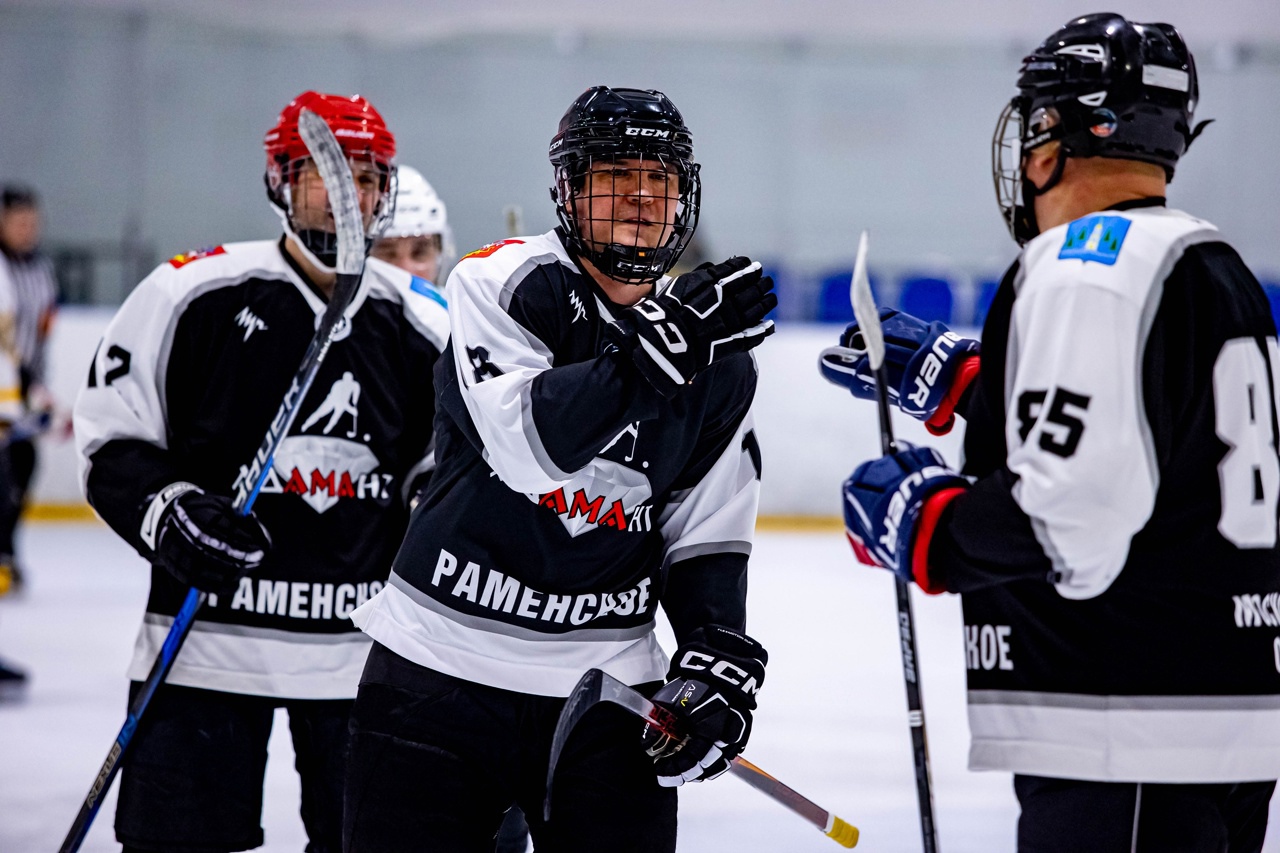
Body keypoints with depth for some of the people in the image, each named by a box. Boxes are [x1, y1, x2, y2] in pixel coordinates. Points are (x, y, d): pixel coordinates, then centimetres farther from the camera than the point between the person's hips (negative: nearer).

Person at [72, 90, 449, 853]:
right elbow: (113, 447, -1)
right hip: (208, 636, -3)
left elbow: (443, 474, 19)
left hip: (365, 645, 3)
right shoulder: (195, 294, -5)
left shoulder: (421, 325, 6)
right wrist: (167, 510, -18)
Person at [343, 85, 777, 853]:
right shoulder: (500, 283, -9)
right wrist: (664, 344, -31)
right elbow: (527, 443, -25)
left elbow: (707, 543, 10)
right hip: (442, 667, -3)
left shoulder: (721, 367, 5)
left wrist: (719, 661, -7)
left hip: (606, 682, 3)